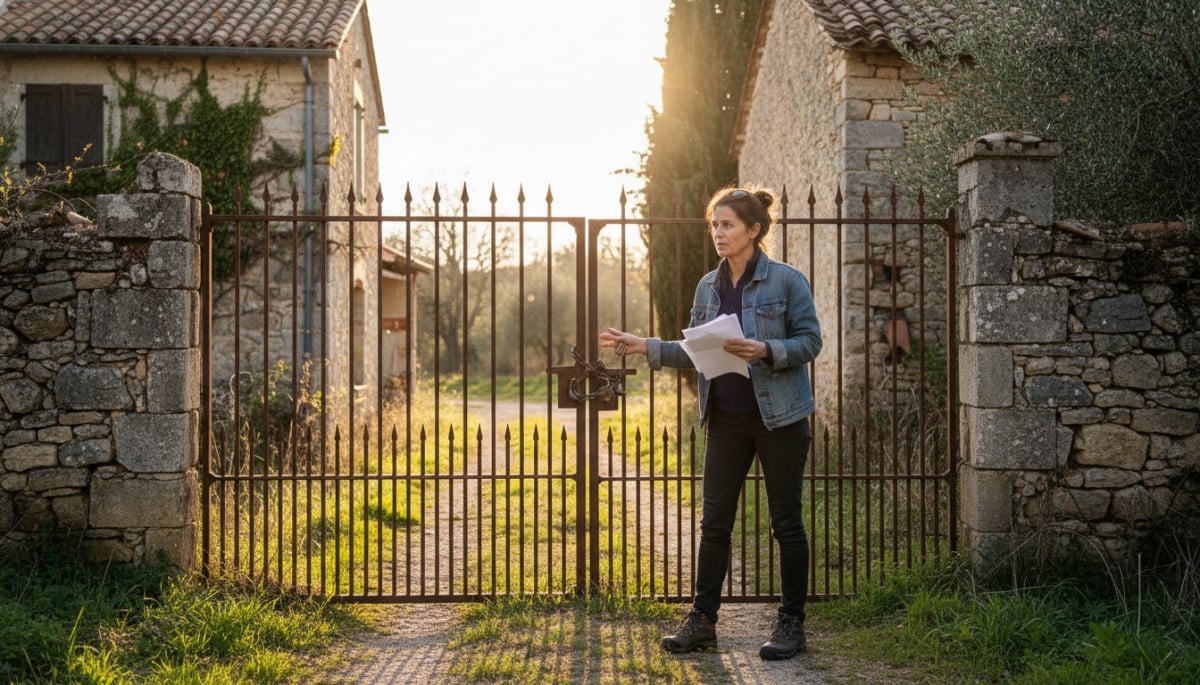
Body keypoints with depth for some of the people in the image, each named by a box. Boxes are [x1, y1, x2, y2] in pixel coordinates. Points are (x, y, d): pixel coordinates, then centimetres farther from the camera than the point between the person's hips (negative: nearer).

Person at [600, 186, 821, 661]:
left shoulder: (787, 280, -7)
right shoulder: (708, 287, 9)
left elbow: (810, 342, -7)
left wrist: (765, 351, -23)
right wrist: (645, 348, 0)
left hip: (779, 416, -5)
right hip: (726, 418, 5)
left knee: (785, 521, 4)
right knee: (714, 521, 6)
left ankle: (791, 623, 15)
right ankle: (702, 620, 15)